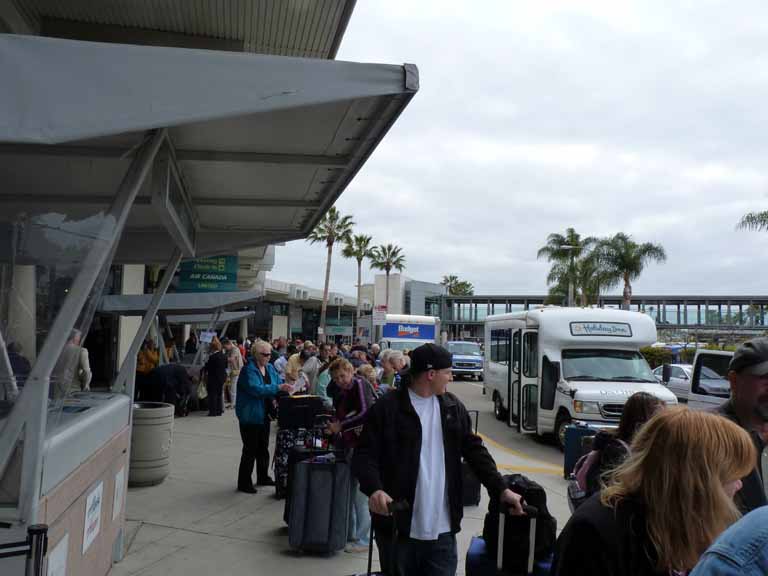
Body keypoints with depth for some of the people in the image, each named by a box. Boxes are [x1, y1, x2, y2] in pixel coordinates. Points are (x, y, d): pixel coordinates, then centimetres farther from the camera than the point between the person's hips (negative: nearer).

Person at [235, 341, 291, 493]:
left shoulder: (270, 368, 6)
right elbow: (256, 389, -29)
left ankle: (263, 477, 32)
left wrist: (286, 388, -14)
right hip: (250, 416, -8)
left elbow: (278, 383, 8)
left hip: (264, 414, 8)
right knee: (250, 450, -1)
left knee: (263, 448, 18)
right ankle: (244, 483, 10)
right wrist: (278, 388, -34)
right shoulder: (249, 369, -18)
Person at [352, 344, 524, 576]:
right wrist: (374, 489, -28)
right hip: (397, 528, -3)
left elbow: (475, 451, 10)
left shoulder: (453, 407, 7)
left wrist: (501, 489, 1)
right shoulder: (387, 408, -9)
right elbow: (364, 455, -10)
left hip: (442, 530, 4)